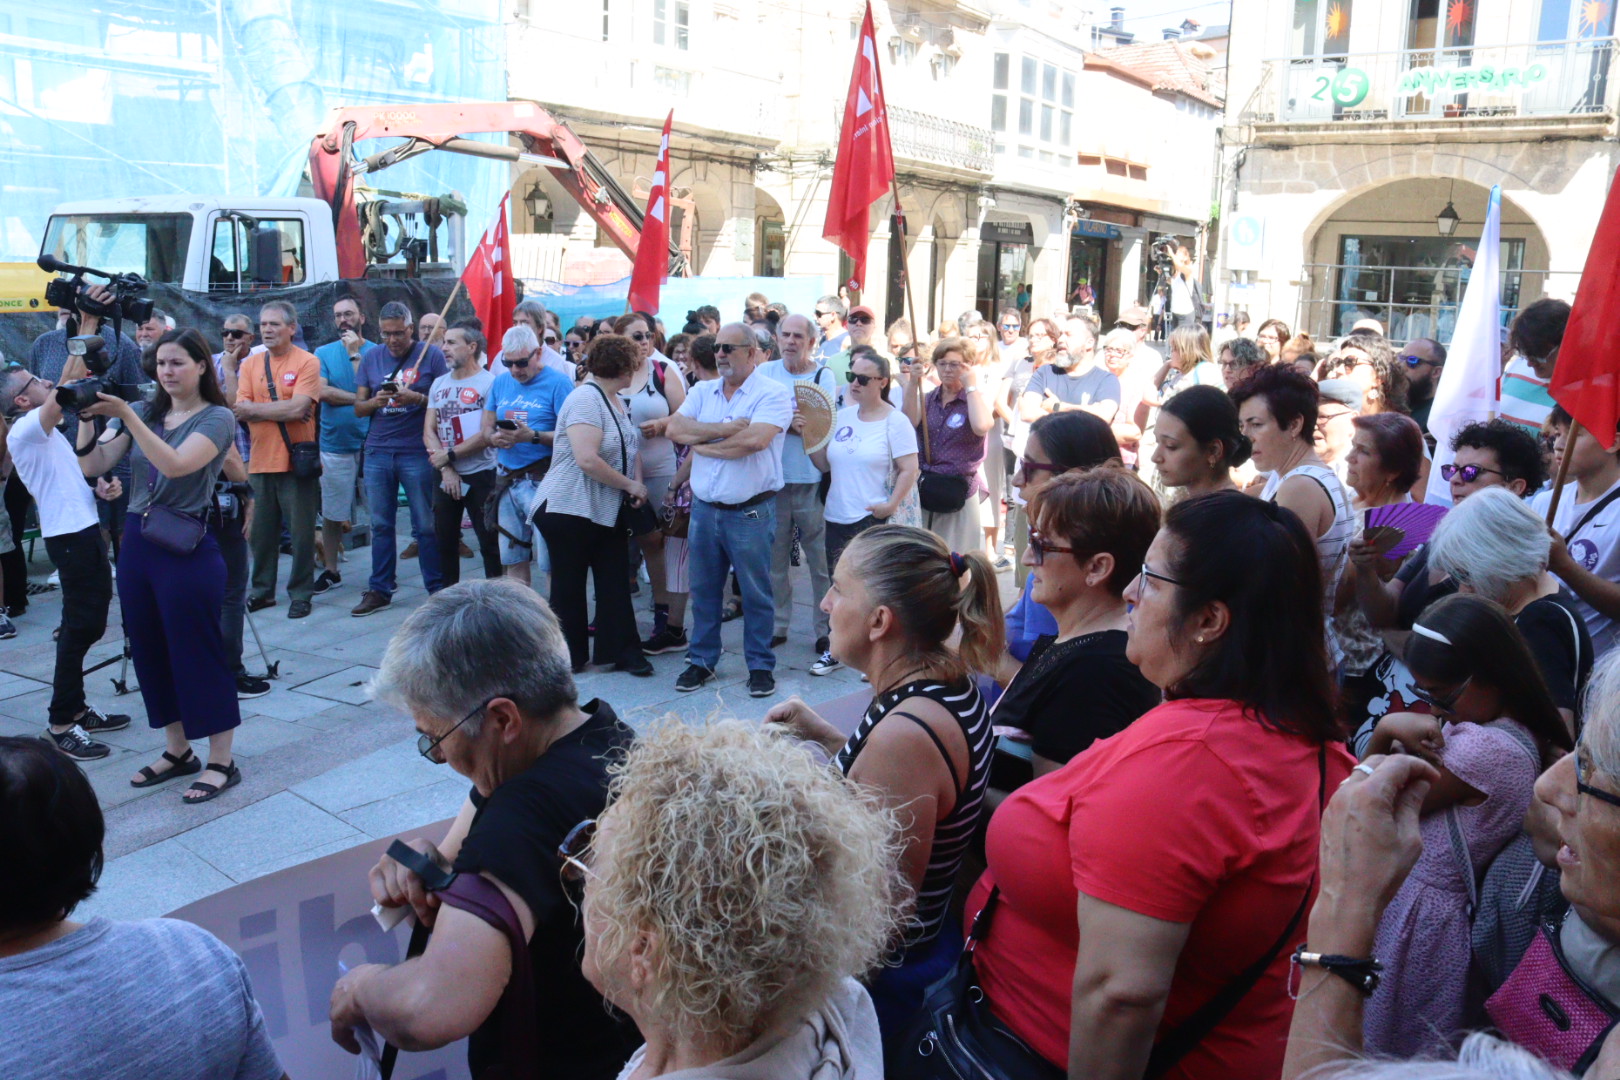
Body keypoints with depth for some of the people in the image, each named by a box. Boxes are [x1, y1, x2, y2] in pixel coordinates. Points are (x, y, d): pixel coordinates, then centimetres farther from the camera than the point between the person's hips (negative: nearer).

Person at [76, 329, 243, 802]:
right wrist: (87, 416, -12)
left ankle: (222, 762, 10)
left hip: (188, 549, -7)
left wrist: (126, 414, -27)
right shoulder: (145, 414, 10)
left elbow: (175, 464, -23)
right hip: (137, 544, 7)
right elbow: (92, 465, 2)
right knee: (149, 652, 13)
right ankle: (177, 751, 28)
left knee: (198, 654, -1)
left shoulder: (217, 418, -7)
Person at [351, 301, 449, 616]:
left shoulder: (431, 354, 0)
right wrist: (376, 401, -11)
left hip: (417, 451, -4)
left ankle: (437, 590, 9)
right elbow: (358, 407, 10)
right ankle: (379, 590, 16)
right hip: (378, 451, 4)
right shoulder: (370, 357, 11)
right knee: (380, 525, 8)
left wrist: (416, 398, -19)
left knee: (425, 525, 0)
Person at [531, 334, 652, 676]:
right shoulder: (586, 399, -17)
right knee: (569, 585, 4)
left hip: (608, 511, 8)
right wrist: (630, 484, -17)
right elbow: (587, 459, -27)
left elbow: (631, 449, 17)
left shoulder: (617, 402, 12)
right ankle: (568, 658, 16)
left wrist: (637, 484, -2)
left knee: (616, 583, 7)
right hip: (570, 508, -8)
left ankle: (622, 652, 13)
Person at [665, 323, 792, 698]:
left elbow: (755, 439, -23)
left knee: (756, 593, 4)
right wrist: (726, 429, -13)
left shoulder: (773, 394, -7)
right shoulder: (702, 392, 10)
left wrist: (702, 442, -11)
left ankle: (761, 665, 17)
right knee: (704, 589, 13)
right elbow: (675, 428, -4)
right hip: (704, 508, 5)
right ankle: (701, 661, 26)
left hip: (751, 512, -5)